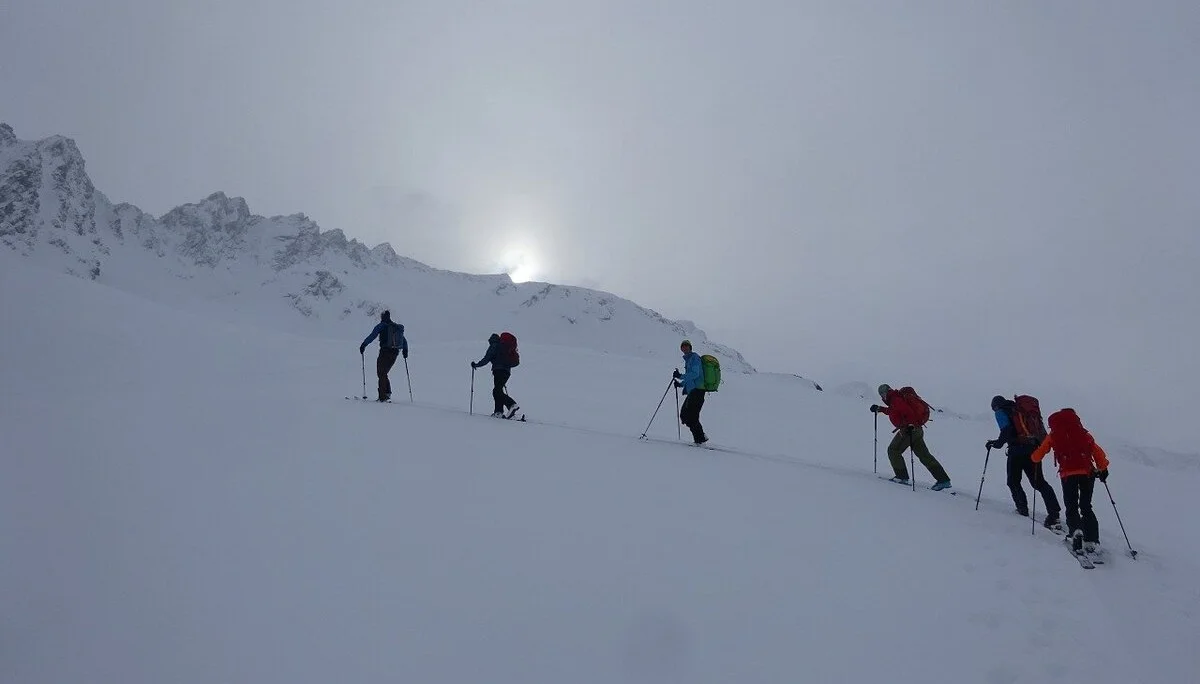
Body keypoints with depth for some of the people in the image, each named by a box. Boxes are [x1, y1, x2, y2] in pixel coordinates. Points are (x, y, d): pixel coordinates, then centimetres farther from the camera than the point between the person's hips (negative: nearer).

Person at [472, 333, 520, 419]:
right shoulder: (504, 347, 24)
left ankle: (512, 405, -30)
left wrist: (476, 365, 8)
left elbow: (486, 359, -5)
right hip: (507, 371, 8)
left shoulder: (493, 346, 2)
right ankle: (498, 411, 7)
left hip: (499, 370, -8)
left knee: (497, 391, -14)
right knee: (498, 390, 13)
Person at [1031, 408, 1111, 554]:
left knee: (1071, 506, 8)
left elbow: (1037, 457, 12)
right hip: (1088, 473, 2)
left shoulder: (1053, 437, 10)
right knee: (1086, 507, 13)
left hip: (1068, 475, -2)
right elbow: (1098, 452, 10)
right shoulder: (1084, 434, 15)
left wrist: (1034, 457, 34)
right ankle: (1092, 541, 5)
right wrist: (1102, 469, 21)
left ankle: (1076, 529, -20)